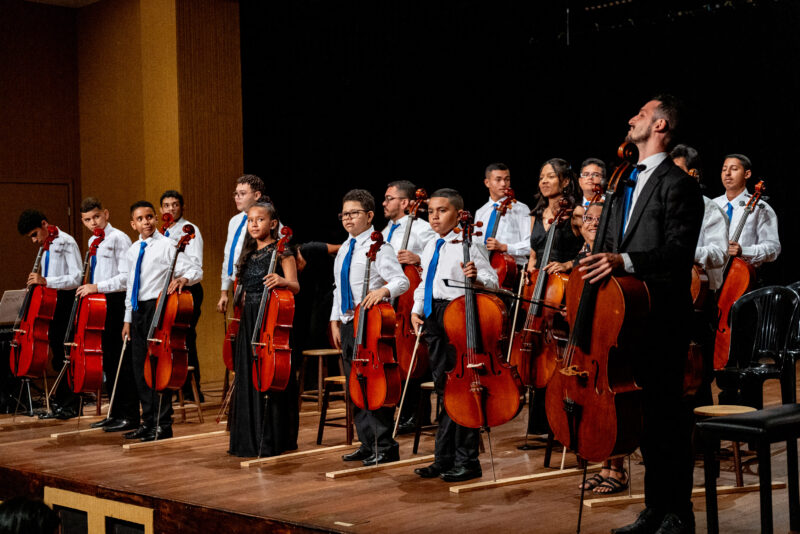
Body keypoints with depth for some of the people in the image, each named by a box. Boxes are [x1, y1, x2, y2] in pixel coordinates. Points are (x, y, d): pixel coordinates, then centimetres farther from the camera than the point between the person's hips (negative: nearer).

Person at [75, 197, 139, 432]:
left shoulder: (118, 238, -11)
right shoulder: (92, 242, 16)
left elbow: (126, 277, -18)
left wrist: (97, 287, -19)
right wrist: (90, 289, 14)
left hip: (117, 303, -9)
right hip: (99, 305, 9)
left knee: (121, 360, -7)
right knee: (107, 360, 13)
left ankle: (129, 416, -2)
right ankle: (115, 413, 21)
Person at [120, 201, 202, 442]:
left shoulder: (166, 246, -6)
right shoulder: (132, 251, 14)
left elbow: (196, 271, -10)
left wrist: (182, 278, -32)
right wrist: (128, 319, 18)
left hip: (157, 307, -7)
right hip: (138, 312, 7)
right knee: (140, 367, 10)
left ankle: (162, 425, -2)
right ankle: (148, 422, 19)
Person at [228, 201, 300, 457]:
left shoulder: (281, 251, -6)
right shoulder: (249, 254, 14)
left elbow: (295, 287, -14)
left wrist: (282, 281, -34)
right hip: (248, 320, 7)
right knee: (247, 378, 9)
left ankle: (271, 441, 2)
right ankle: (249, 439, 19)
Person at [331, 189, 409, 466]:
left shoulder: (379, 247, -8)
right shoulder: (343, 250, 16)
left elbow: (402, 281, -17)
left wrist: (383, 290, -36)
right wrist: (335, 321, 16)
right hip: (347, 324, 8)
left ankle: (385, 447, 0)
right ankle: (367, 444, 20)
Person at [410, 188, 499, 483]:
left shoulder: (468, 246, -7)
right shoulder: (430, 248, 16)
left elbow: (492, 281, -9)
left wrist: (475, 277, -29)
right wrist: (416, 310, 12)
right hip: (433, 317, 8)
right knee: (443, 389, 14)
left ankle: (466, 461, 5)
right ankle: (444, 458, 23)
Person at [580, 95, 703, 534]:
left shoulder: (677, 184, -7)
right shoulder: (627, 185, 20)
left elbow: (678, 251, -18)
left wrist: (626, 261, -29)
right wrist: (601, 259, 7)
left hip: (662, 316, -8)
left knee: (666, 411, -3)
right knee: (641, 410, 12)